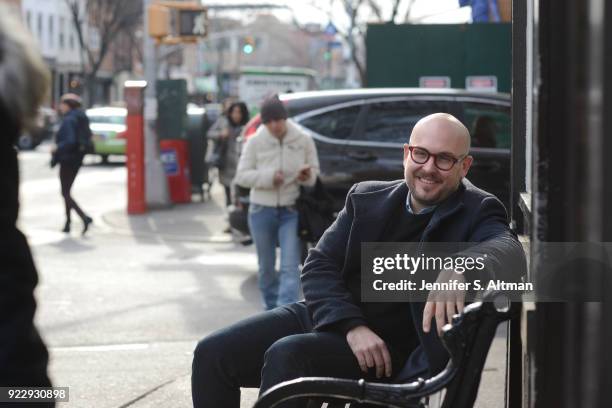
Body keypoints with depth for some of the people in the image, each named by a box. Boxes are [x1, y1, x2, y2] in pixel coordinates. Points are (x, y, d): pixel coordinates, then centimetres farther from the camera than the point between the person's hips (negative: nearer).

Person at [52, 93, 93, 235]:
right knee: (67, 192, 18)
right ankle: (67, 223, 20)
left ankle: (84, 217, -20)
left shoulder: (68, 120, -18)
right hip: (77, 159, 9)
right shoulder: (81, 118, 10)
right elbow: (88, 137, 14)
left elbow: (70, 141, -26)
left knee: (65, 193, -5)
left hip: (67, 159, -9)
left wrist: (57, 148, -13)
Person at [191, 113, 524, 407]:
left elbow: (508, 249, -26)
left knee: (286, 356, -30)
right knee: (212, 353, -9)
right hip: (328, 318, 5)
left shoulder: (477, 212, -4)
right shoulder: (366, 199, 8)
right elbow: (318, 267, 2)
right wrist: (353, 326, -16)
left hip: (386, 343, -5)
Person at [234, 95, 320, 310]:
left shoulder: (303, 140, -5)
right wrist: (268, 177, -21)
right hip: (262, 211, 2)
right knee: (266, 266, 13)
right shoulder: (255, 142, -5)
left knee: (290, 267, -12)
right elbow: (241, 176, -3)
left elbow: (315, 173, 4)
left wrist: (307, 176, -21)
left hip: (291, 211, -1)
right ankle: (272, 310, 32)